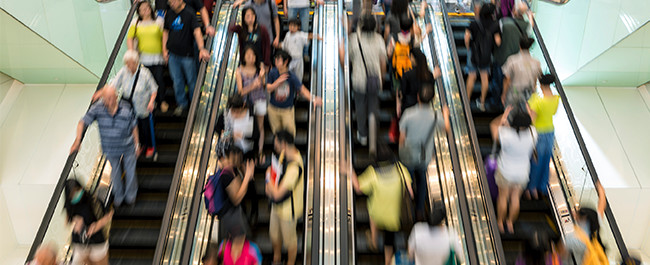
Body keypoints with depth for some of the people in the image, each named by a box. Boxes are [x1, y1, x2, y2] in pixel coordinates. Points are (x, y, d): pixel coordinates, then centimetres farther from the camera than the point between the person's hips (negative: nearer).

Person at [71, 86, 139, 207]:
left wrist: (137, 144, 0)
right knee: (115, 171, 18)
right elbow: (83, 122, -13)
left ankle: (131, 194, 37)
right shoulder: (97, 108, -18)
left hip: (128, 147, -1)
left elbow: (134, 127, -6)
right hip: (110, 148, 1)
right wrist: (77, 141, -22)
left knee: (130, 170, 13)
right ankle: (118, 195, 40)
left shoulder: (126, 108, -18)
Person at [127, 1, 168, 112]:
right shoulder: (136, 23, 8)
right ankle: (153, 101, 22)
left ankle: (162, 101, 15)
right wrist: (132, 51, -5)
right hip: (143, 57, 2)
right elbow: (130, 38, 7)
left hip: (158, 57, -2)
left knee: (159, 79, -5)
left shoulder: (159, 21, 5)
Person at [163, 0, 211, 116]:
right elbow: (166, 31, 16)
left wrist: (201, 49, -31)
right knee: (177, 81, 10)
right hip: (172, 54, 5)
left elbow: (197, 31, -18)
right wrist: (164, 49, 9)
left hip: (187, 54, -5)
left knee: (191, 80, 8)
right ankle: (181, 104, 26)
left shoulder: (189, 13, -9)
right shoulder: (169, 13, 7)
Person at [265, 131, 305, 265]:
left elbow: (277, 194, -35)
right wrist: (270, 185, -6)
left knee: (289, 239, 17)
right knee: (274, 234, 26)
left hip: (288, 208, -8)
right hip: (277, 205, 8)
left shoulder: (294, 168, -36)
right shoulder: (285, 154, -8)